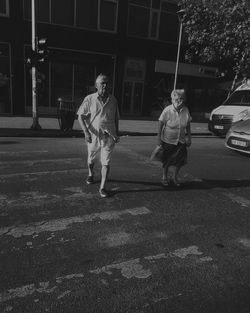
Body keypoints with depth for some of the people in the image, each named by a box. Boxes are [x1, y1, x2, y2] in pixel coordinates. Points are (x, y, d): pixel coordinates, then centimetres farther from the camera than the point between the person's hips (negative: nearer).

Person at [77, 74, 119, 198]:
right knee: (91, 159, 18)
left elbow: (116, 118, 14)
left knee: (106, 162, -3)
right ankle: (91, 174, 48)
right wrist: (86, 132, -17)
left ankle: (102, 187, 4)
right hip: (93, 136, 0)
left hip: (109, 136, 1)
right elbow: (80, 116, -6)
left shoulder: (113, 100, 4)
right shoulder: (89, 99, -4)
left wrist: (116, 134, 12)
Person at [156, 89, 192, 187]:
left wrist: (189, 137, 7)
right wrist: (159, 138, -13)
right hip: (168, 140, -3)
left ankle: (174, 177, 30)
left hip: (181, 141, 3)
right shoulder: (167, 110, -18)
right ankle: (165, 177, 32)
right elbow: (160, 124, -12)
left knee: (179, 160, 6)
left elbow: (188, 125, 4)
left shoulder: (186, 110, -8)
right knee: (166, 160, 9)